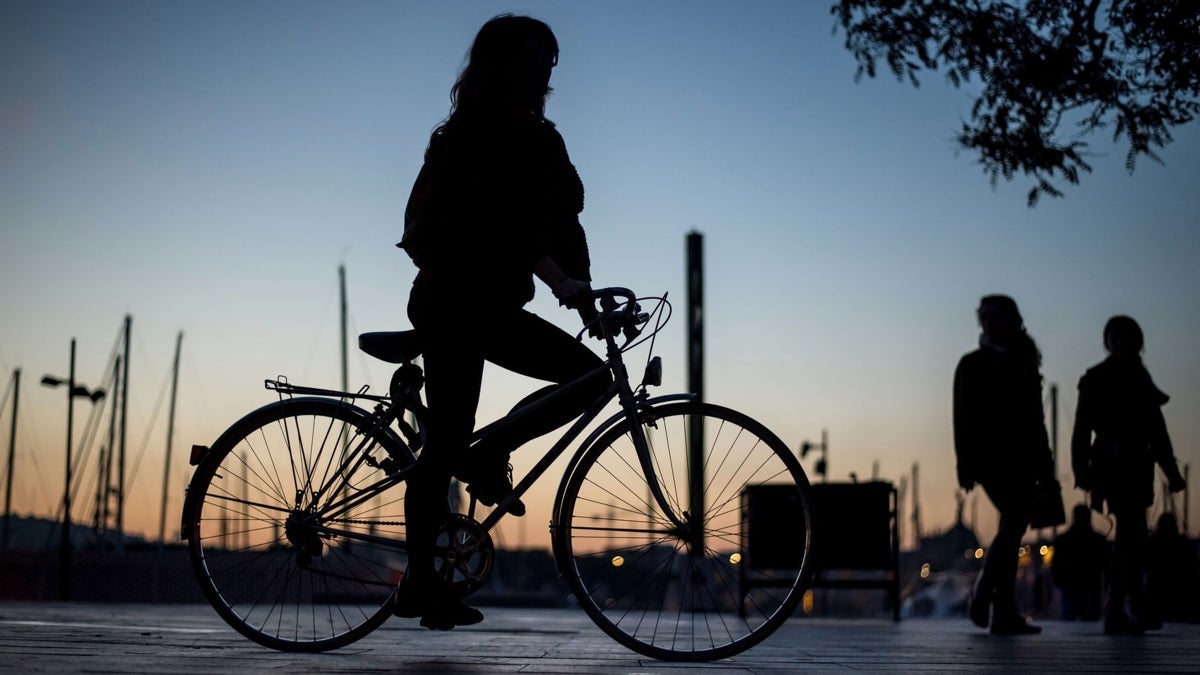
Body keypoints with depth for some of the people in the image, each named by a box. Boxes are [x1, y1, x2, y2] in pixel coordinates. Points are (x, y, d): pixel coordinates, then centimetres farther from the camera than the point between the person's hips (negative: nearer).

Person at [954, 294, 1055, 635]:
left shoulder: (1024, 362, 17)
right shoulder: (972, 365, 4)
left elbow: (1035, 418, 18)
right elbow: (963, 417, -2)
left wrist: (1044, 464, 12)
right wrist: (966, 464, -11)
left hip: (1021, 459, 5)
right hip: (991, 459, -5)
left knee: (1012, 529, 2)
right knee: (1013, 525, -16)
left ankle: (1005, 613, 6)